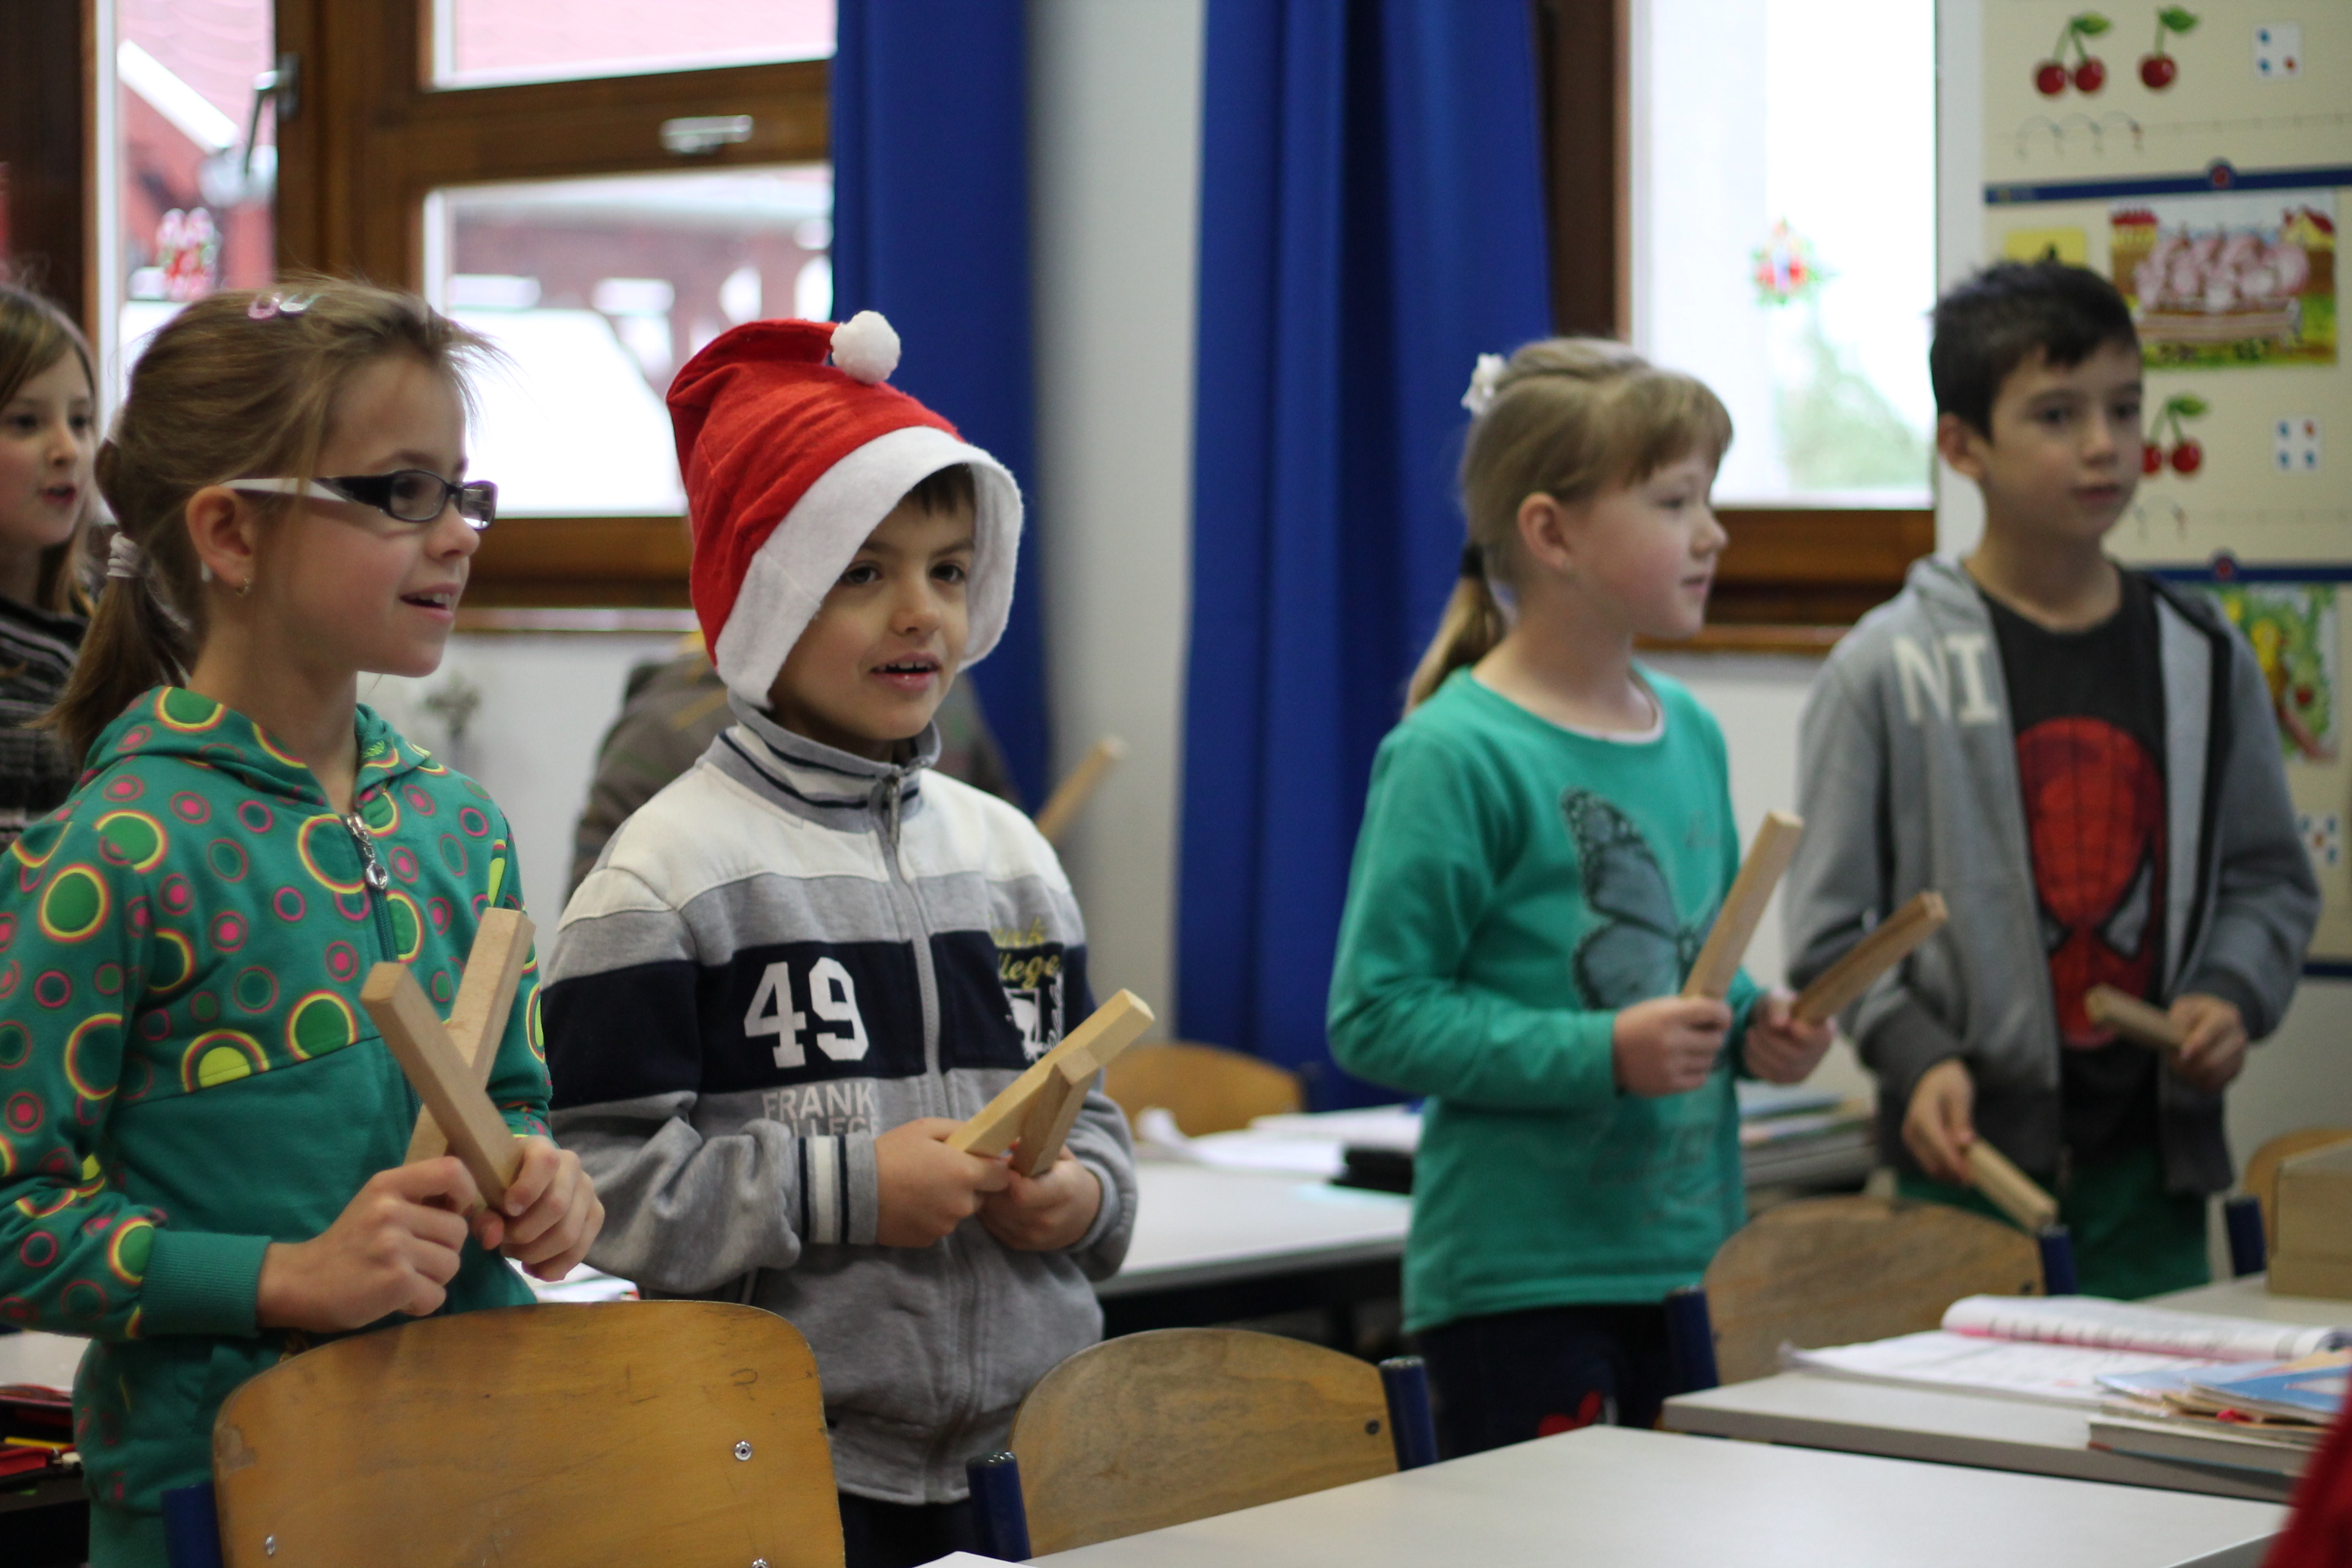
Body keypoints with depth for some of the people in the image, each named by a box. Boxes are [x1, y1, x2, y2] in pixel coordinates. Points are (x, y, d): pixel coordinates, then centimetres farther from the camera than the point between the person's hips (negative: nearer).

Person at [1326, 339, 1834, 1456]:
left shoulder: (1691, 734, 12)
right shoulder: (1454, 756, -13)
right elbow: (1375, 1017, -16)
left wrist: (1754, 1026, 4)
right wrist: (1598, 1054, -22)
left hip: (1684, 1260, 7)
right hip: (1521, 1279, -7)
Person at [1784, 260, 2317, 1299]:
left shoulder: (2204, 660, 8)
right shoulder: (1888, 671, -3)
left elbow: (2269, 878, 15)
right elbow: (1832, 927, -2)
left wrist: (2233, 995, -4)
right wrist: (1916, 1057, -16)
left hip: (2152, 1155, 3)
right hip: (1970, 1163, -3)